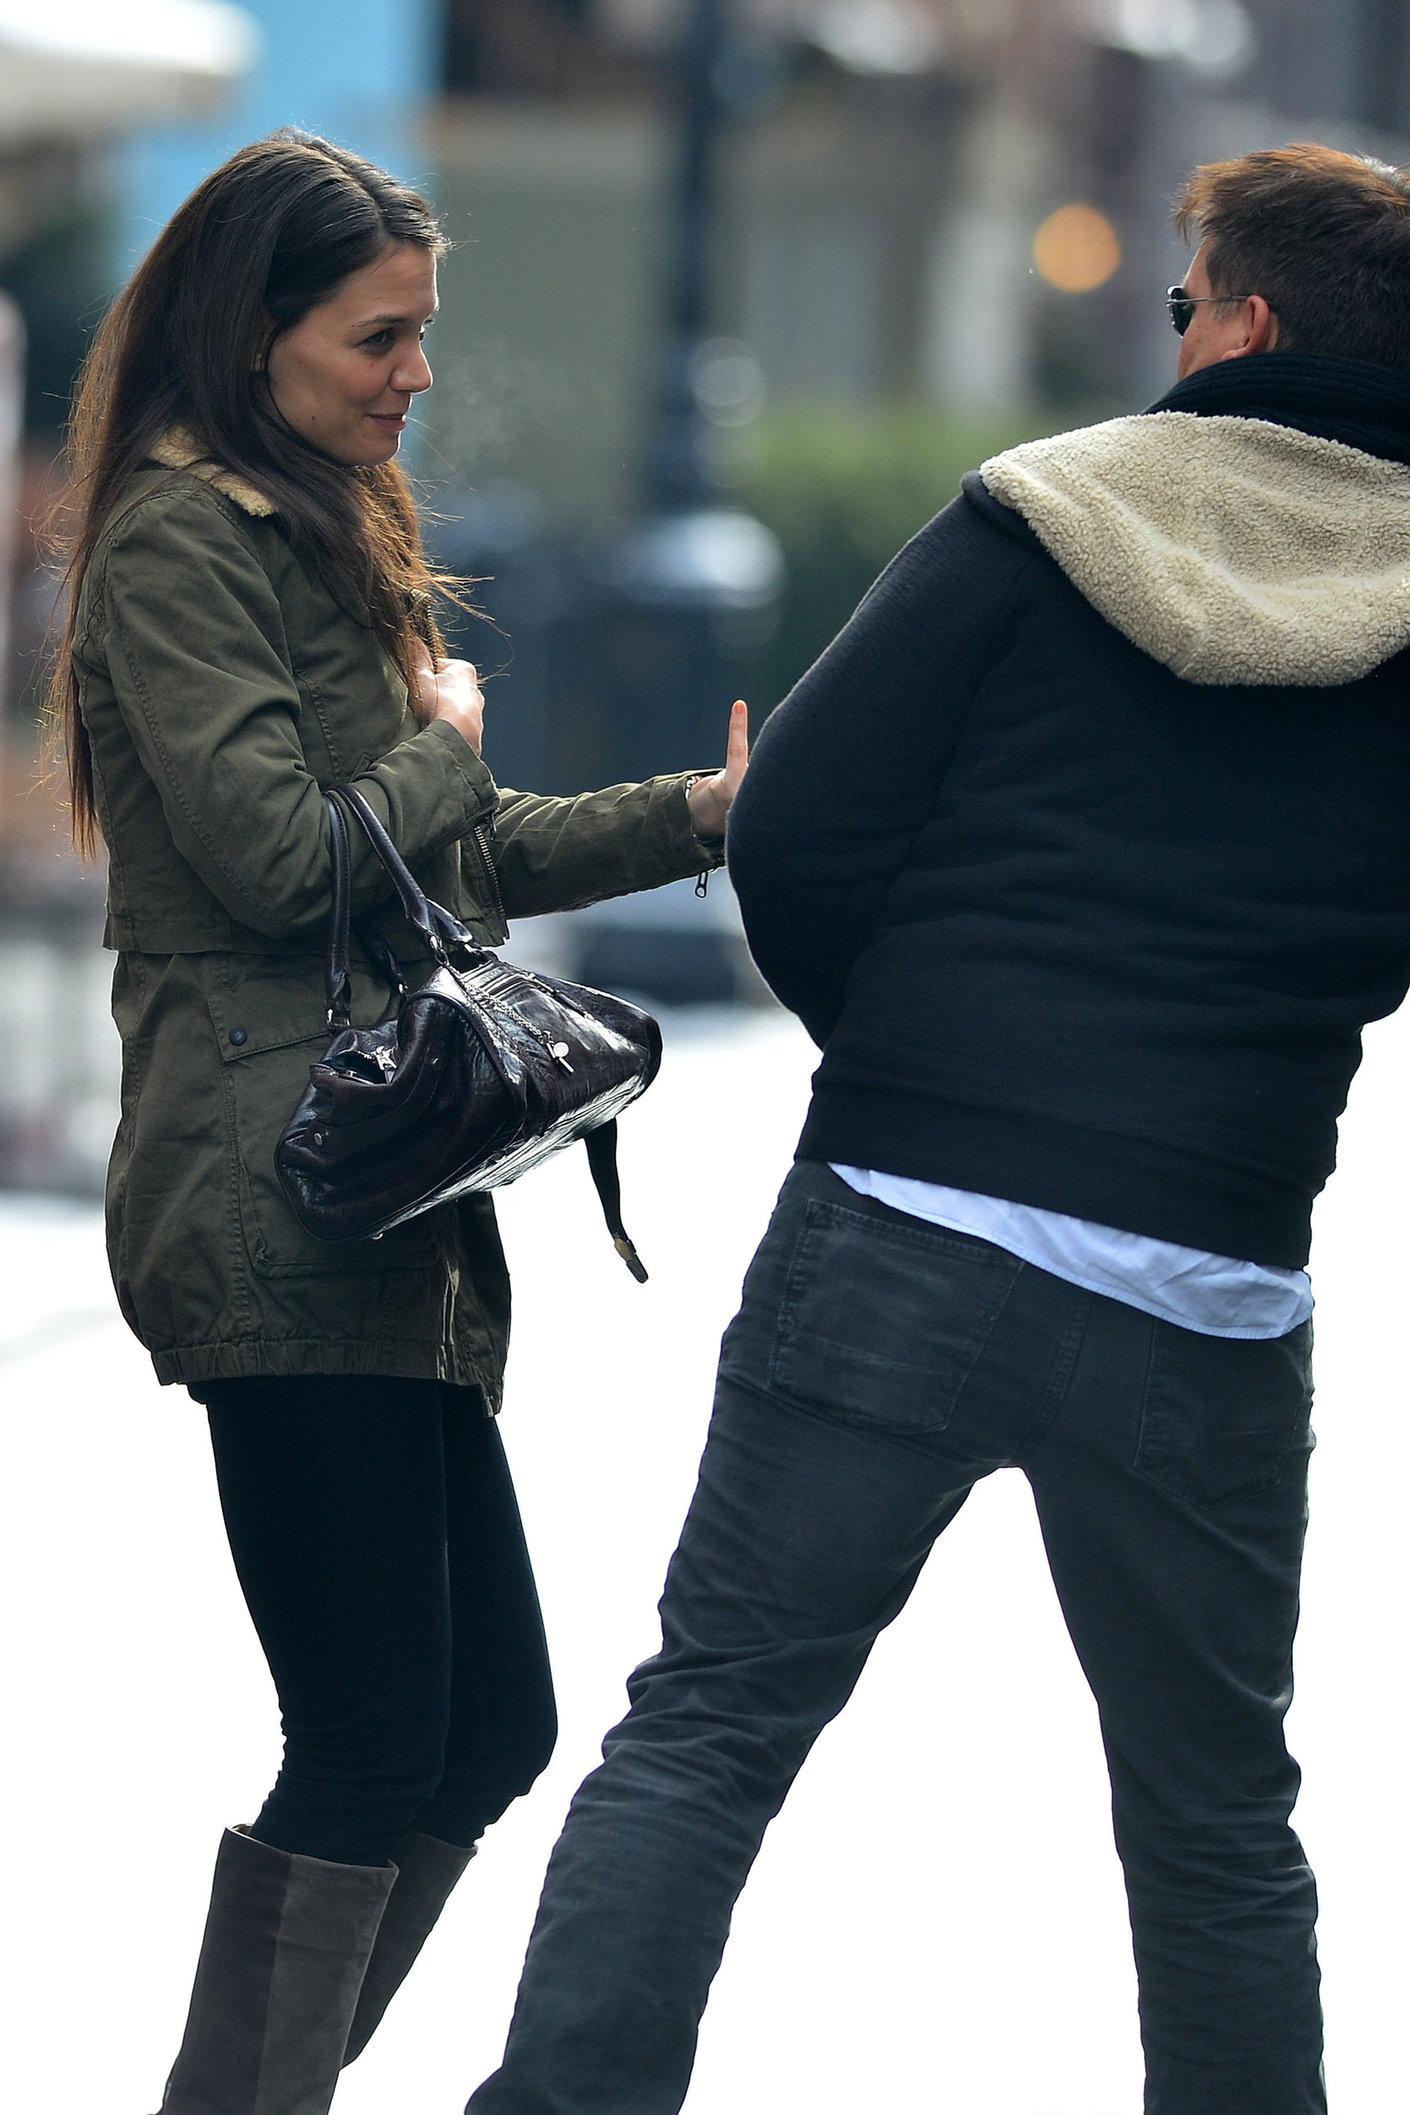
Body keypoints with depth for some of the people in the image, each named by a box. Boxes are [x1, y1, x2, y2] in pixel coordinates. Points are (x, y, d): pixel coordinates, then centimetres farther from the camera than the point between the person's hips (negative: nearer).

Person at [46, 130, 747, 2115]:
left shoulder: (319, 533, 23)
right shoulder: (182, 541, -8)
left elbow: (459, 861, 27)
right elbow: (279, 855, -18)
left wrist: (704, 814, 16)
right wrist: (447, 745, 0)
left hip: (392, 1214, 10)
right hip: (276, 1206, -10)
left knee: (489, 1725, 9)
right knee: (373, 1745, -13)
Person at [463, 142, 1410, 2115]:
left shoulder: (1035, 522, -2)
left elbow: (796, 836, -2)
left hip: (904, 1231, -2)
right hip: (1206, 1300, 2)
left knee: (706, 1728, 3)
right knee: (1218, 1823, 15)